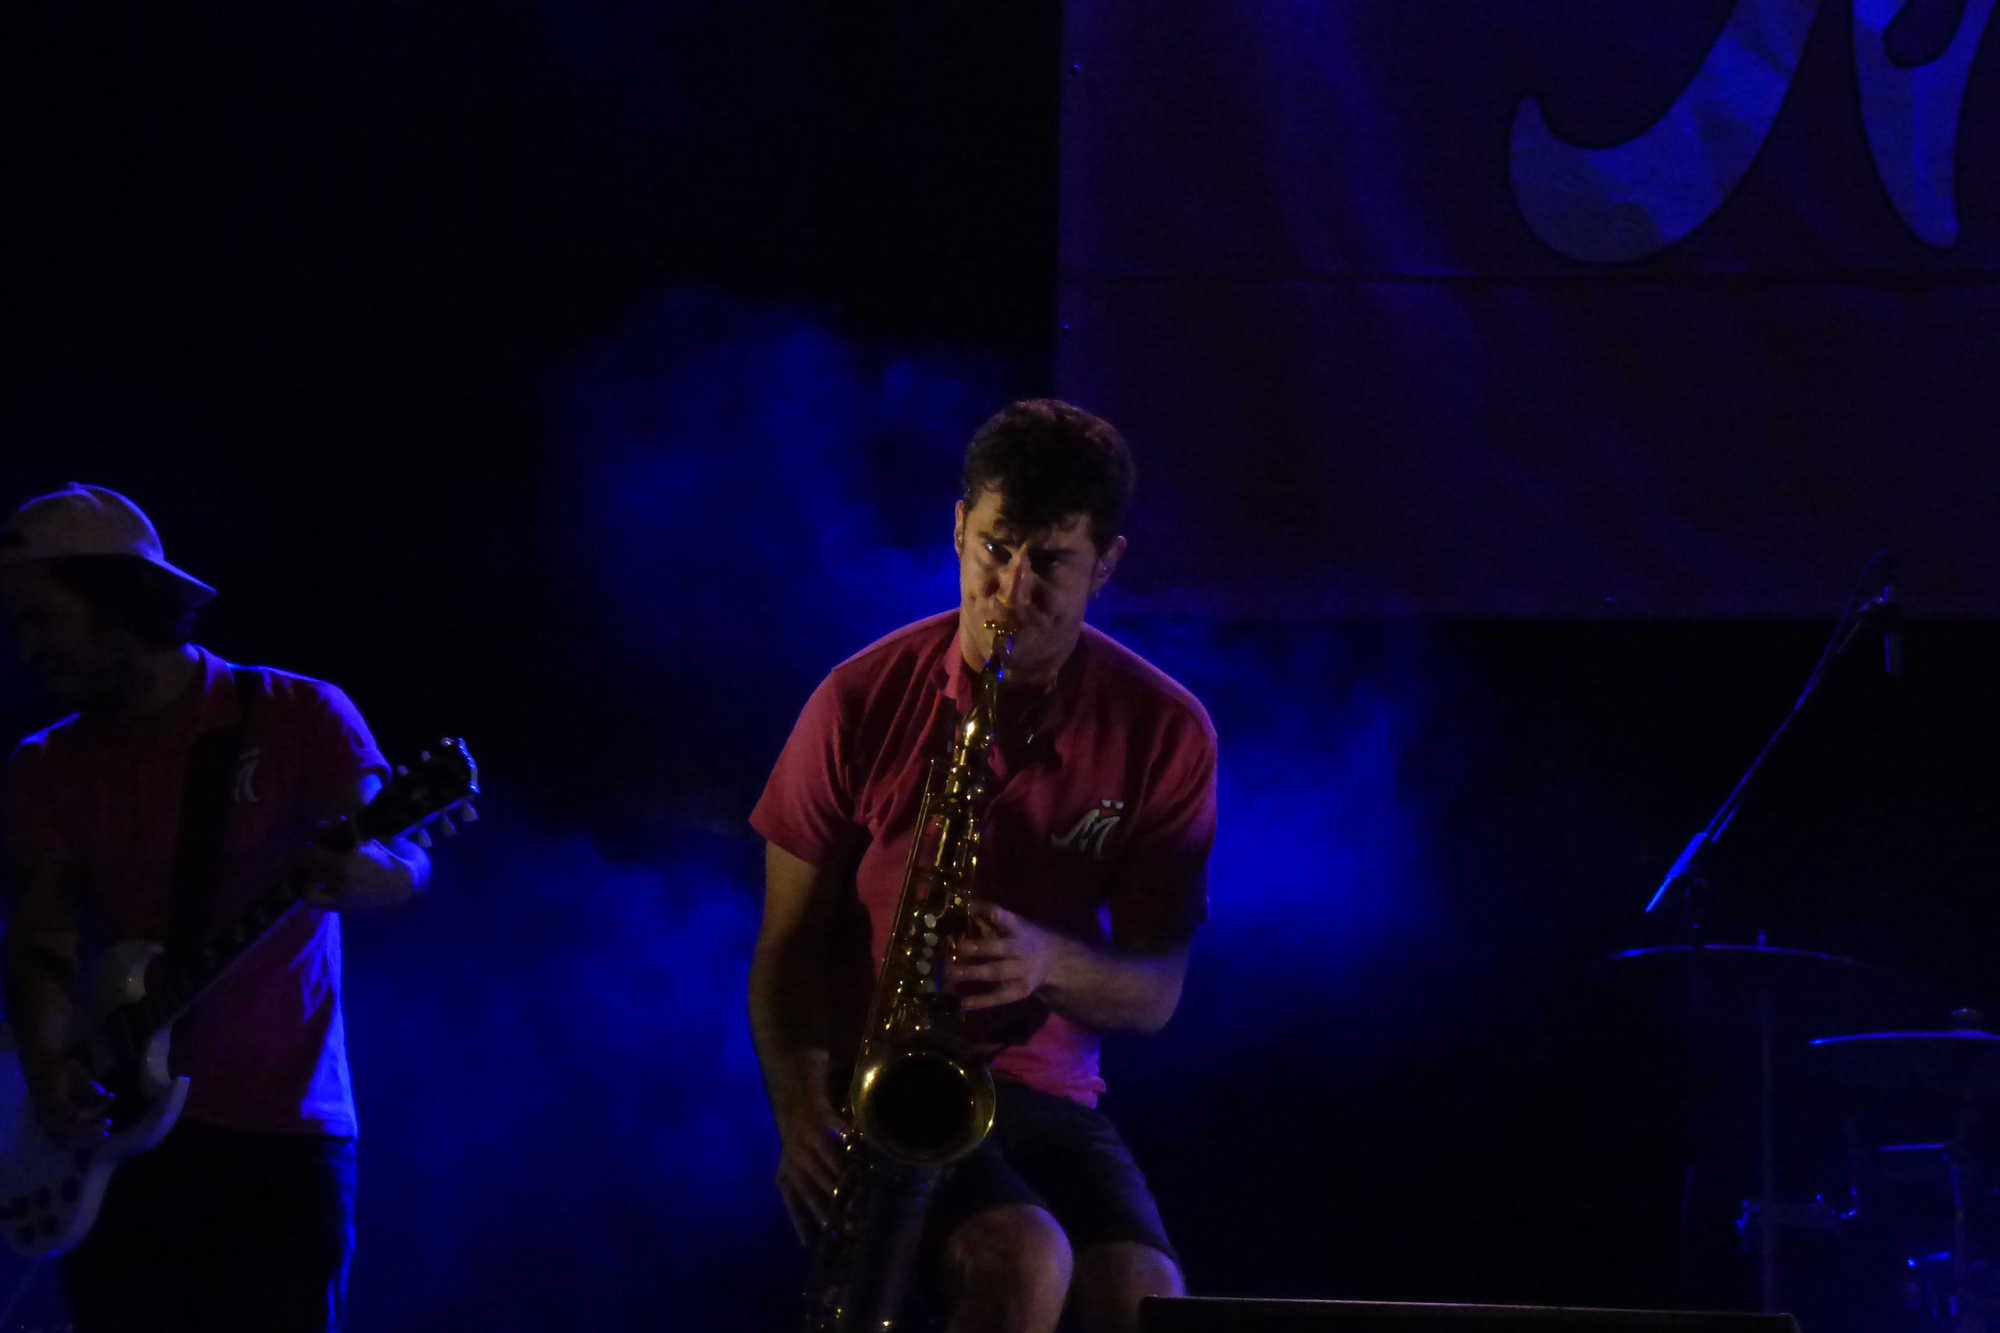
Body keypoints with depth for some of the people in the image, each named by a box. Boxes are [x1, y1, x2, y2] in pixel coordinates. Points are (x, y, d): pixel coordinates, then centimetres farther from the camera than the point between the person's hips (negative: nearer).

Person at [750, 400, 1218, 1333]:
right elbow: (790, 943, 0)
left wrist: (1047, 960, -22)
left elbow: (1154, 991, 1)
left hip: (1044, 1090, 3)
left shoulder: (1163, 731, 0)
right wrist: (803, 1110, -17)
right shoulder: (864, 700, -4)